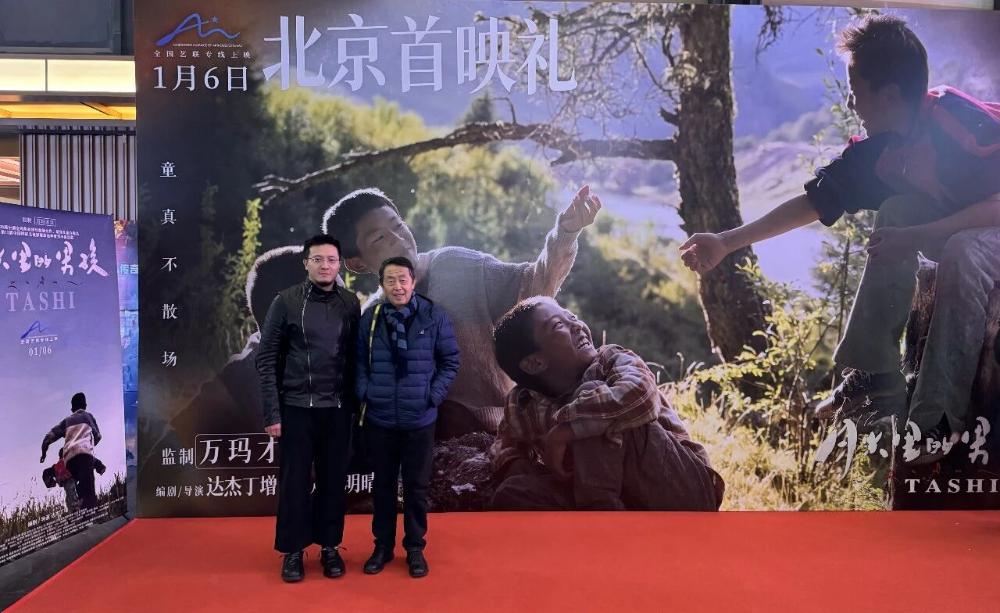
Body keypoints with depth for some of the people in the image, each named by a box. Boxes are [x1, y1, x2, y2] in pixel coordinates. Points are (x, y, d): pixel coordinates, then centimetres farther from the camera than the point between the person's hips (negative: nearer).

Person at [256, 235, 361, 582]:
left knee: (333, 480, 10)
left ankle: (329, 546, 26)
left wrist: (356, 403, 2)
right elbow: (266, 360, -4)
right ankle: (293, 550, 23)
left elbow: (355, 358, 6)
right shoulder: (286, 301, -4)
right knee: (294, 481, 7)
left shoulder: (351, 304, 3)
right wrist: (272, 413, -7)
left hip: (337, 409, 2)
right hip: (296, 407, -2)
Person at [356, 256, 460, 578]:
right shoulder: (370, 317, -4)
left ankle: (415, 548, 28)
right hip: (379, 419, 1)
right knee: (382, 485, 14)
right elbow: (358, 360, 2)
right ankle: (382, 546, 31)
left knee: (417, 486, 11)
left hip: (420, 420, -1)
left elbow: (450, 361, 0)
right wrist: (365, 394, -8)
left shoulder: (434, 316, -6)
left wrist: (434, 396, -6)